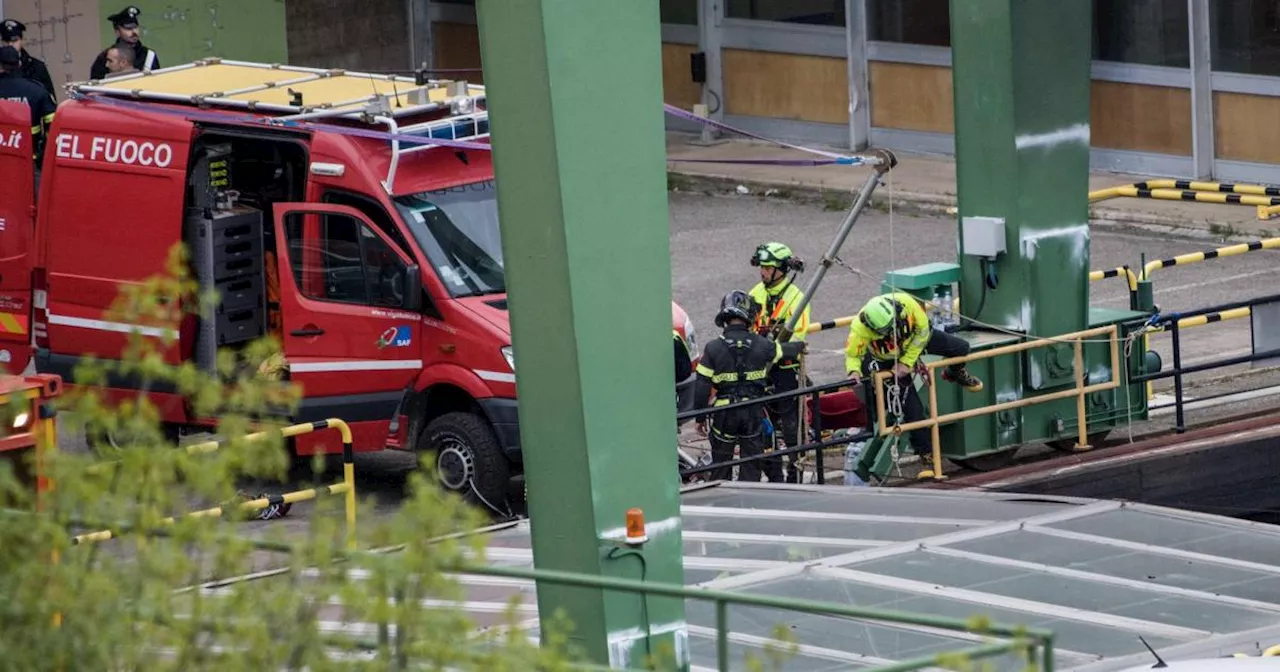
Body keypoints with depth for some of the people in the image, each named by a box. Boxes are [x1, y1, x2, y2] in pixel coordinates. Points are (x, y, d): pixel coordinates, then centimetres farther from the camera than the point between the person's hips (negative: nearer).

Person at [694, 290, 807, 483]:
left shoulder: (713, 349, -10)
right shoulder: (762, 345, -4)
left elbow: (702, 387, -8)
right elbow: (785, 351, 19)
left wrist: (700, 417, 3)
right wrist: (800, 346, 43)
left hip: (724, 414, -1)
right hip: (754, 413, 1)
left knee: (721, 462, 10)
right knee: (751, 466, 8)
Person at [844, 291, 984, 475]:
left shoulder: (906, 303, -39)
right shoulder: (860, 328, -41)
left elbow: (922, 330, -21)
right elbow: (852, 354, -23)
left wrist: (907, 362, -22)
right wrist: (854, 371, -45)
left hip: (916, 339, 2)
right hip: (887, 358, -2)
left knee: (961, 348, -1)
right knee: (912, 408, -8)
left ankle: (956, 374, 37)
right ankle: (926, 456, 5)